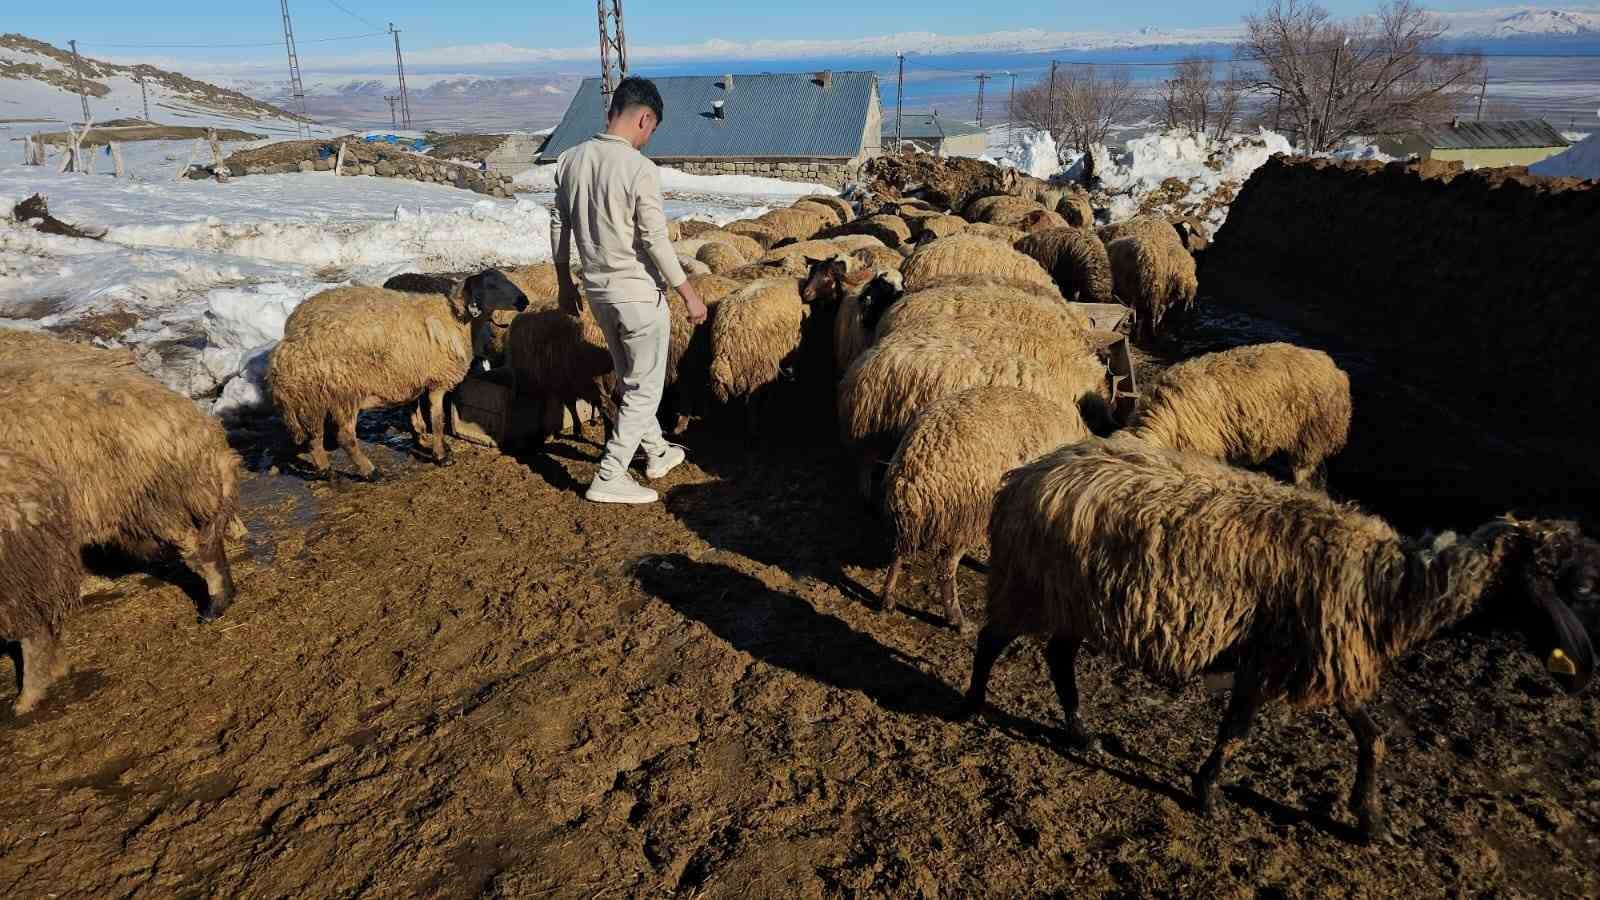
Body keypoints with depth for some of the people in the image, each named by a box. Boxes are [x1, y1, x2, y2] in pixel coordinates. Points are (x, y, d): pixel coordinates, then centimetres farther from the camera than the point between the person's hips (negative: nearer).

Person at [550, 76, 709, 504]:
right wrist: (689, 293, -10)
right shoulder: (640, 169, -19)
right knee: (645, 388, 6)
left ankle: (657, 452, 39)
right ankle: (608, 479, 6)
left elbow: (559, 226, 8)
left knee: (629, 378, 23)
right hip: (638, 293, -7)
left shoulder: (570, 159, 1)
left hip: (597, 290, 7)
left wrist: (565, 281, 19)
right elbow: (655, 240, -20)